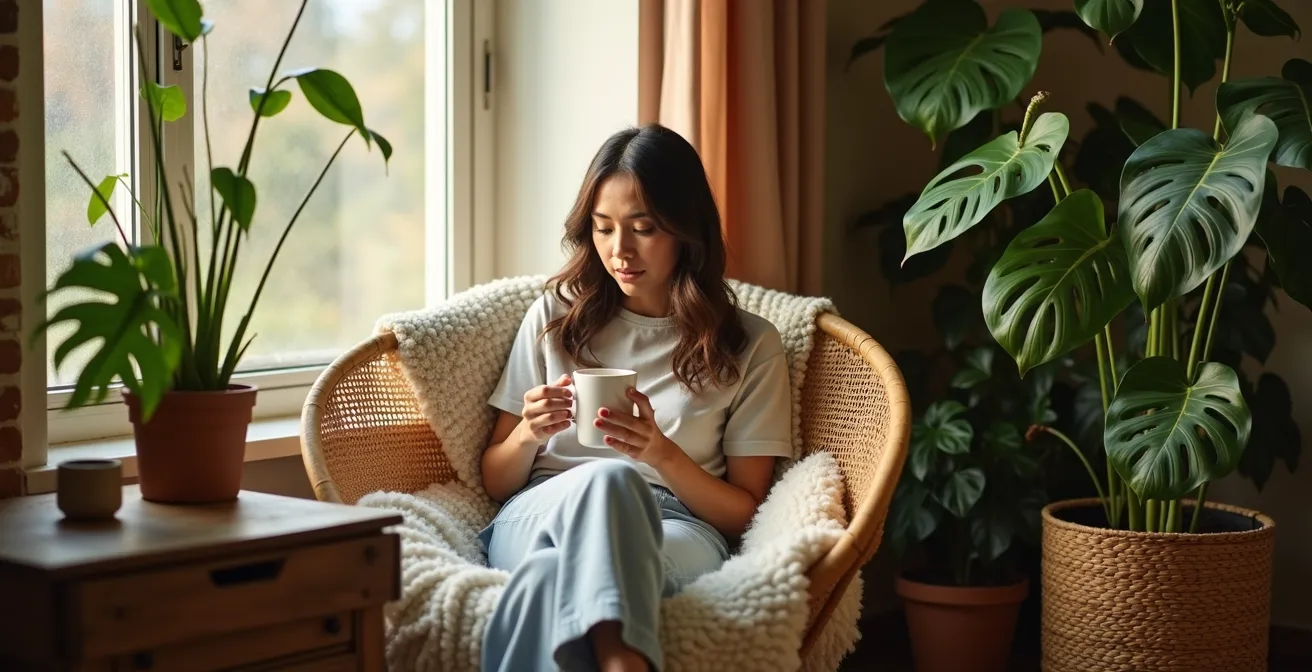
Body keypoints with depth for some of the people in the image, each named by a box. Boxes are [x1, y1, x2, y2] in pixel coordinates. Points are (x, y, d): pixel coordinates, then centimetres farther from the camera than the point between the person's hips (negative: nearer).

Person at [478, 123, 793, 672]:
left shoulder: (750, 347, 13)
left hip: (674, 529, -1)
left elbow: (745, 513, 10)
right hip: (542, 516, 2)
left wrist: (660, 452, -8)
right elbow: (495, 482, 22)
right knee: (608, 478, -41)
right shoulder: (556, 316, 18)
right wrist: (528, 434, -2)